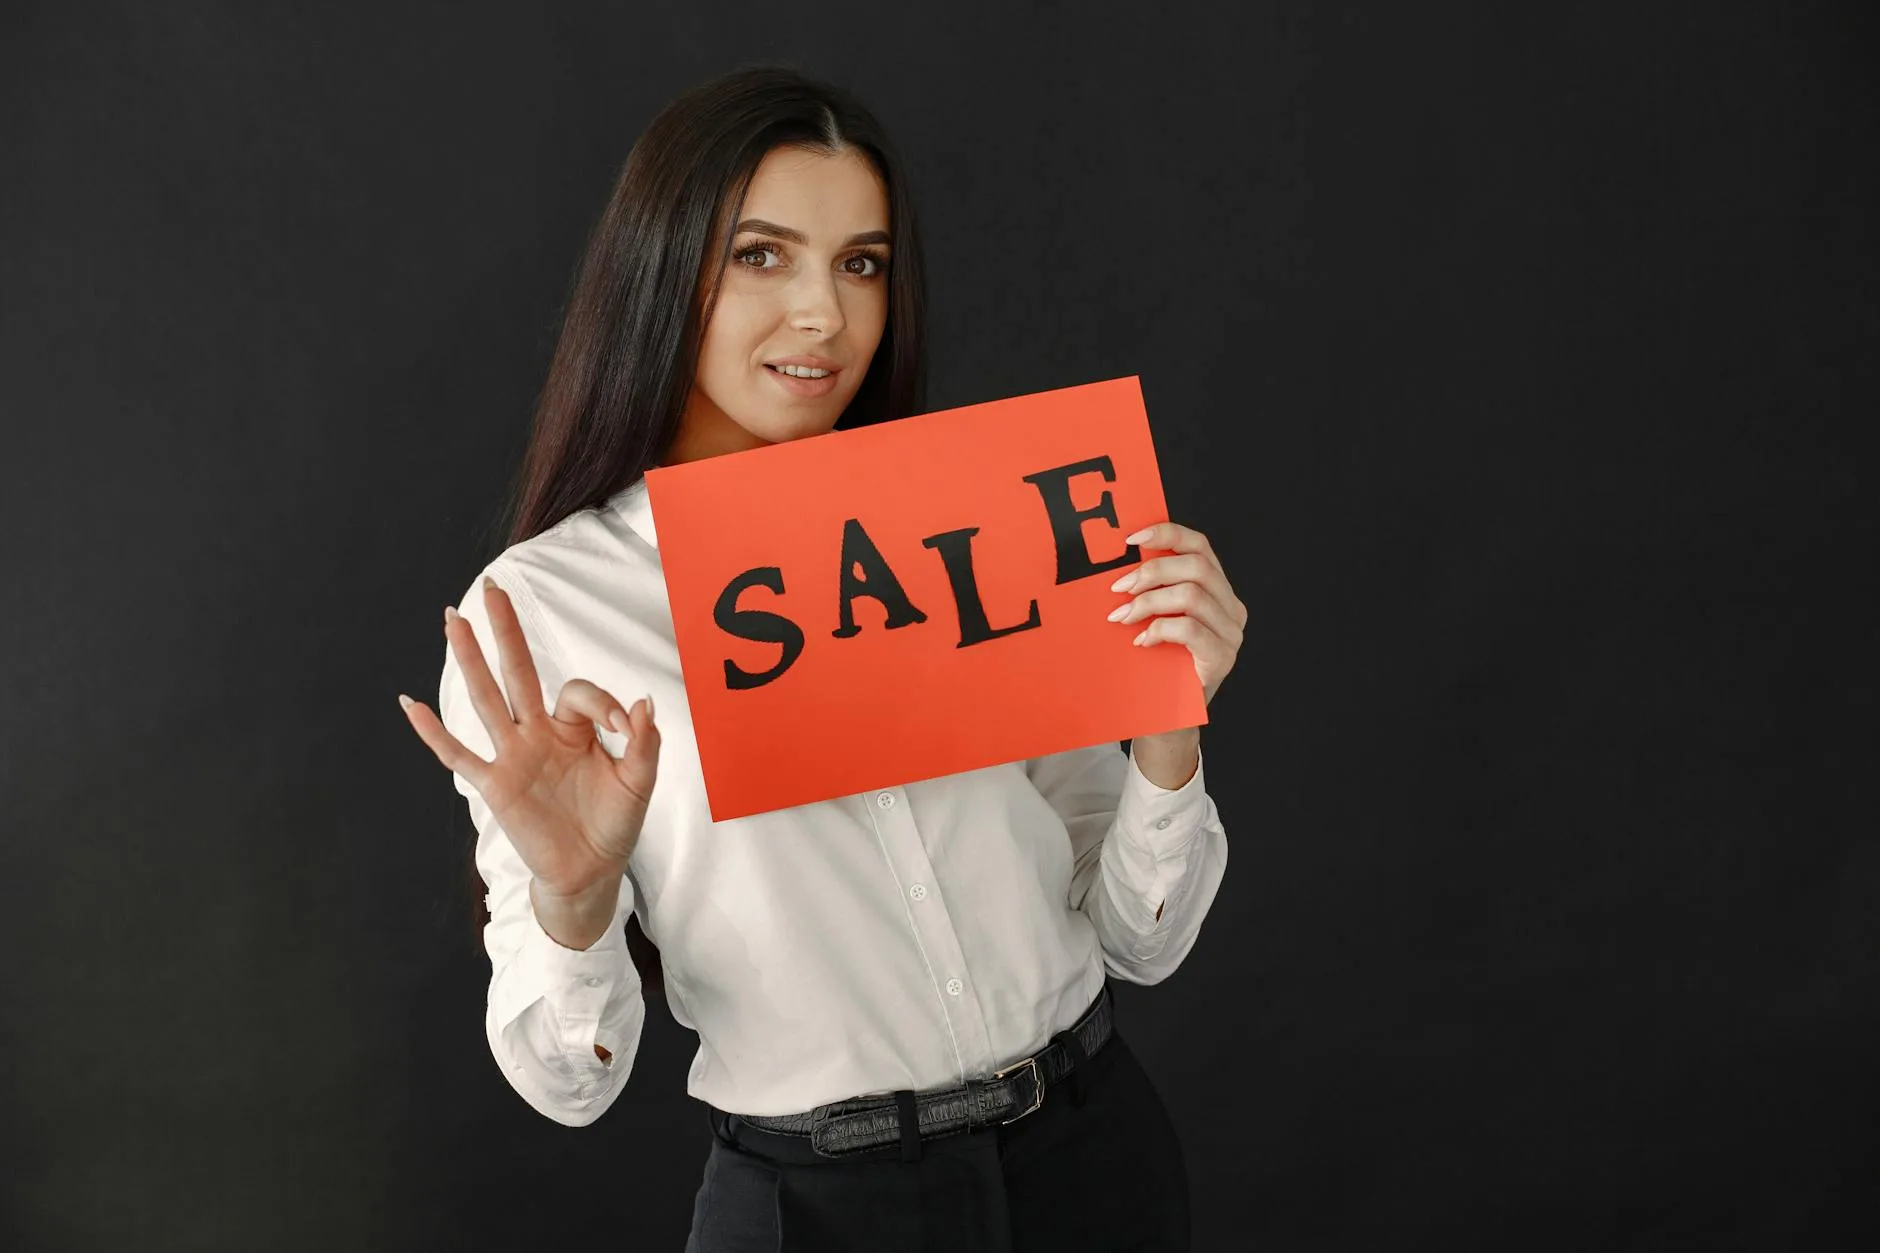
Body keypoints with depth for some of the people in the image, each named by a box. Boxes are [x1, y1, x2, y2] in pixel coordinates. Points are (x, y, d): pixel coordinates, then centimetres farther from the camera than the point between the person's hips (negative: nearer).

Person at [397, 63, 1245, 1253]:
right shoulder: (537, 609, -10)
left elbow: (1138, 939, 0)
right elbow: (572, 1081, -8)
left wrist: (1169, 729, -16)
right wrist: (572, 894, -26)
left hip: (1094, 1151, 3)